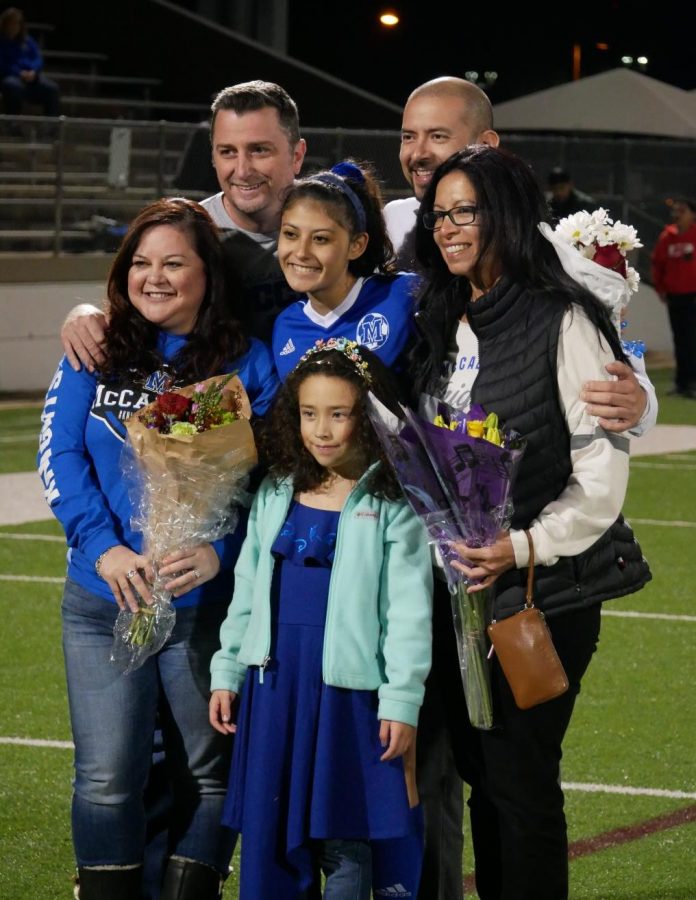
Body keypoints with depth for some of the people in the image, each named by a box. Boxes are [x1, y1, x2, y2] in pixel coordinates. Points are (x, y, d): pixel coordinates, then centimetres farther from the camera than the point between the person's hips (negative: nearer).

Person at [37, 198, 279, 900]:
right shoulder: (96, 357, 6)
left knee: (206, 776, 8)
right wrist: (104, 549, -16)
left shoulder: (247, 364, 1)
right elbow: (58, 456, -2)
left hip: (207, 602, -1)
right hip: (103, 603, 1)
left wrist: (220, 551, -21)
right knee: (106, 780, -3)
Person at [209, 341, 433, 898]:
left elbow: (409, 610, -7)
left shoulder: (392, 506, -5)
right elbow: (247, 589, 17)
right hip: (275, 679, 5)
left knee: (342, 841, 0)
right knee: (266, 830, 7)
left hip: (346, 685, -4)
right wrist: (227, 673, 15)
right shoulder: (276, 495, 10)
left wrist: (401, 701, -11)